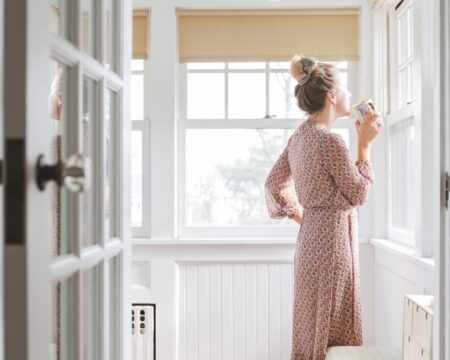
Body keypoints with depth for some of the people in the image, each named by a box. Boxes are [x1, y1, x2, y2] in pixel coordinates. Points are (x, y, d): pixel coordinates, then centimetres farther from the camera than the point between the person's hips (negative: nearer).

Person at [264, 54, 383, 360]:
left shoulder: (300, 136, 9)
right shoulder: (330, 140, -18)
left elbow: (274, 184, 16)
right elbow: (358, 194, -11)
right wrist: (365, 145, -6)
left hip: (311, 236, 9)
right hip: (333, 237, -9)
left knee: (314, 328, 17)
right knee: (331, 334, 0)